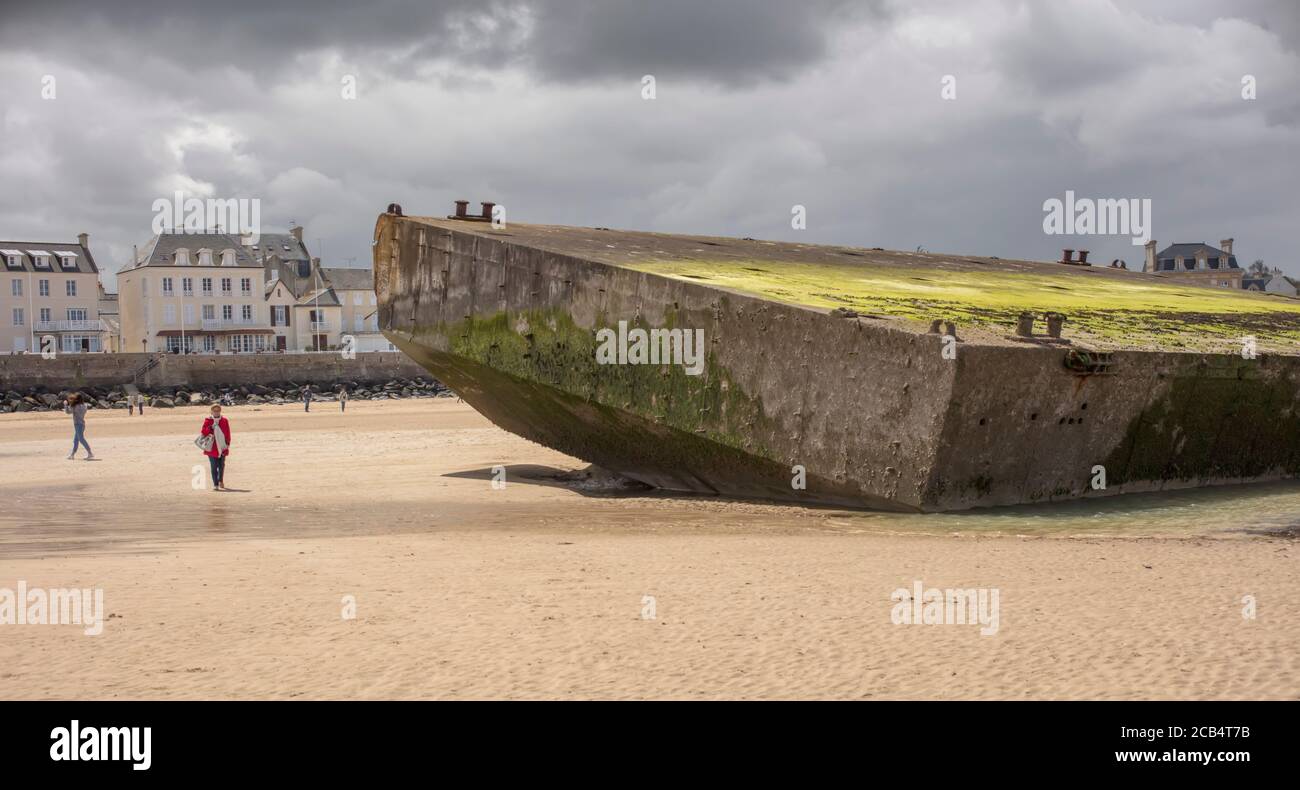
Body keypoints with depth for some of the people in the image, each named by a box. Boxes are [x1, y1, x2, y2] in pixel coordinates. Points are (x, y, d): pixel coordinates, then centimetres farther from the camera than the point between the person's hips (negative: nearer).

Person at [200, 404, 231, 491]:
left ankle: (221, 481, 33)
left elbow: (228, 434, 7)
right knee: (214, 466, -5)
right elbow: (203, 432, 2)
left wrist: (227, 444, 2)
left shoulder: (224, 421, 6)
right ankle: (215, 484, -3)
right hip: (212, 447, -2)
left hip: (222, 447, 2)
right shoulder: (207, 421, 0)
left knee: (221, 465, 11)